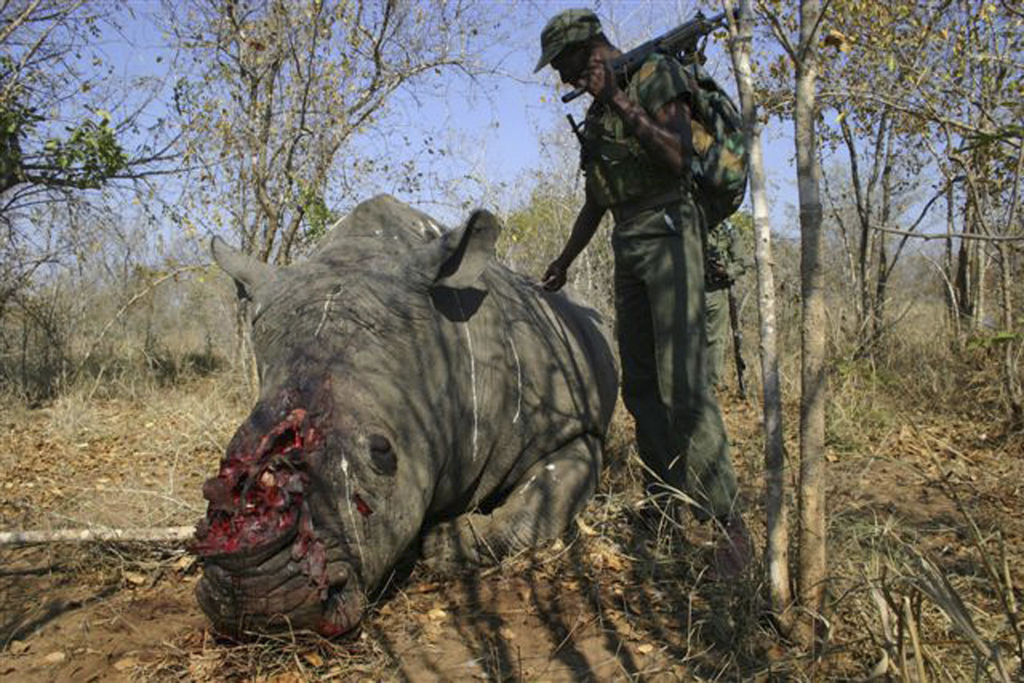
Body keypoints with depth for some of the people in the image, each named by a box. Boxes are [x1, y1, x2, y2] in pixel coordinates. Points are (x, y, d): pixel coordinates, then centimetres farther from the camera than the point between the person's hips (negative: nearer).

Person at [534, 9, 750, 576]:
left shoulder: (657, 73, 0)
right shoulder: (596, 113, 21)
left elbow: (679, 158, -15)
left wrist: (619, 101, -14)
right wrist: (564, 261, 30)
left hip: (668, 231, -8)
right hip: (626, 244, 8)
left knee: (681, 380, -17)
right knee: (638, 384, 4)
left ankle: (727, 517, -12)